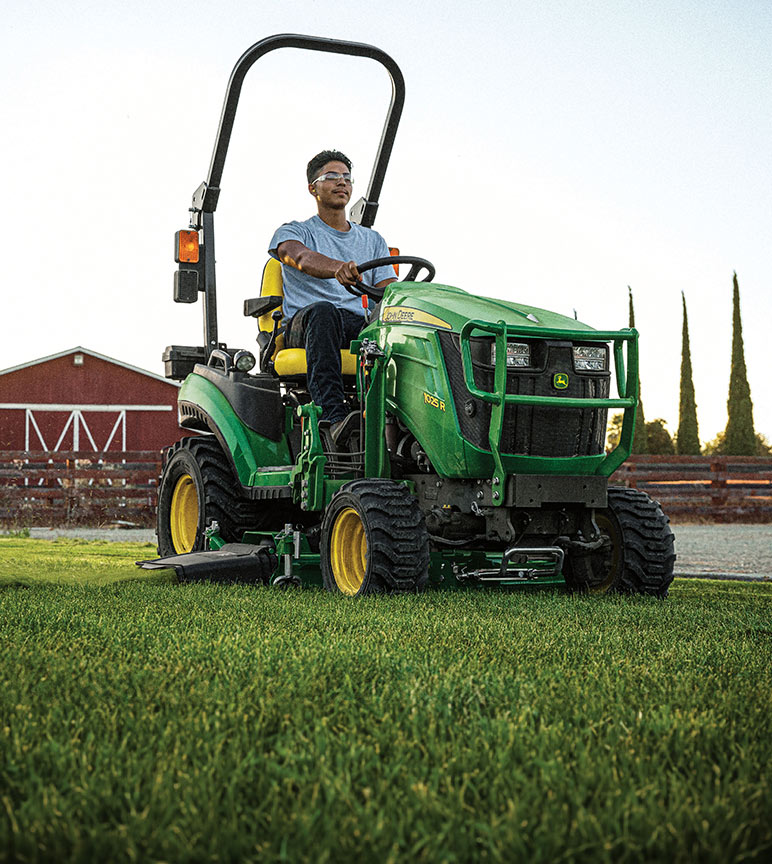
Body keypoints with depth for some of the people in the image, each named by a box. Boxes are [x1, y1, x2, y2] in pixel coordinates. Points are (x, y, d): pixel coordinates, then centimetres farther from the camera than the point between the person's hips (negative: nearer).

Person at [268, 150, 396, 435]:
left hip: (362, 326, 3)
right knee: (322, 311, -40)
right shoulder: (293, 232, 14)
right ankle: (335, 418, -52)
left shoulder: (373, 240, 26)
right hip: (302, 326, -3)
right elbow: (300, 257, -13)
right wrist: (337, 269, -37)